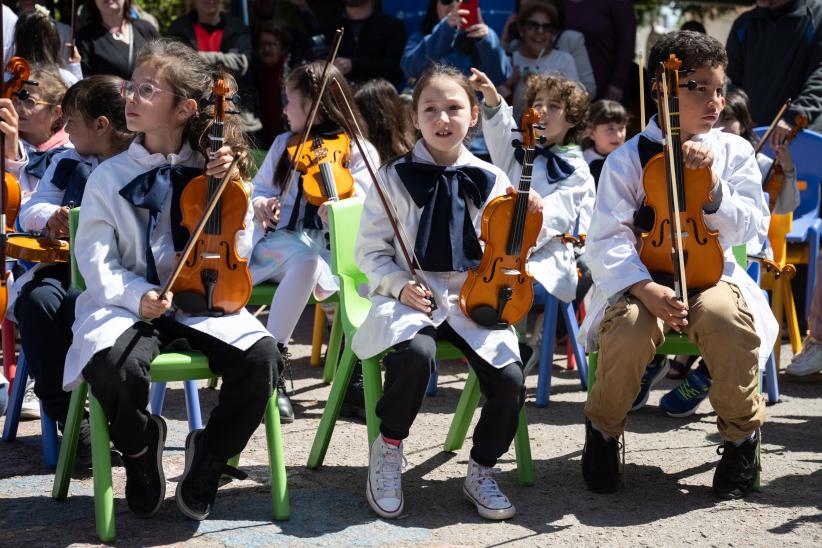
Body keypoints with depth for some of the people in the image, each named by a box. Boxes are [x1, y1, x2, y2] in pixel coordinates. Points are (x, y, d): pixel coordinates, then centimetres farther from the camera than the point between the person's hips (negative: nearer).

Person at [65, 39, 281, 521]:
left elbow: (236, 254, 6)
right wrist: (136, 296, -21)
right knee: (114, 367, -35)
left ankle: (209, 453, 3)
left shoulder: (211, 170, 8)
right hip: (129, 304, -1)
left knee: (261, 356, -27)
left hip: (200, 303, 2)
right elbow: (96, 260, -2)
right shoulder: (110, 177, 3)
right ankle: (142, 445, 2)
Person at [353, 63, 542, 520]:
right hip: (412, 297, -2)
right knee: (416, 354, -36)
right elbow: (370, 251, 5)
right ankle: (389, 450, -8)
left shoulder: (491, 181, 7)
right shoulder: (396, 178, 2)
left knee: (509, 379, -22)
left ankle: (481, 471, 5)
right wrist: (399, 285, -12)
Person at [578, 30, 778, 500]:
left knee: (727, 318, -35)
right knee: (632, 326, -35)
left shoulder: (733, 152, 6)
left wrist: (711, 184, -17)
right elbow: (607, 240, -10)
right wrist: (644, 288, -27)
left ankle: (743, 434, -7)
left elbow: (751, 227, -1)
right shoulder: (628, 159, -2)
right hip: (641, 279, -1)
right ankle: (604, 431, -4)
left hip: (711, 274, 1)